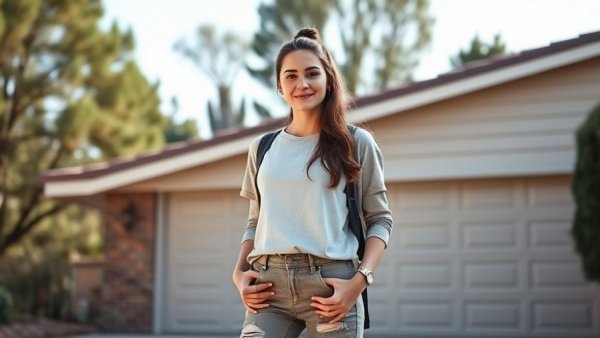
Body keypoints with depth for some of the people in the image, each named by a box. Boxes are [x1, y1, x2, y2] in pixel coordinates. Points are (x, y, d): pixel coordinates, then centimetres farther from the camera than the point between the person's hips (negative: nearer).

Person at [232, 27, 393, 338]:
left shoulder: (357, 143, 7)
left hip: (331, 283, -2)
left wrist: (360, 280, -9)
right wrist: (239, 272, 4)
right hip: (270, 283, 2)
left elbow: (380, 219, 6)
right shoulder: (262, 148, 15)